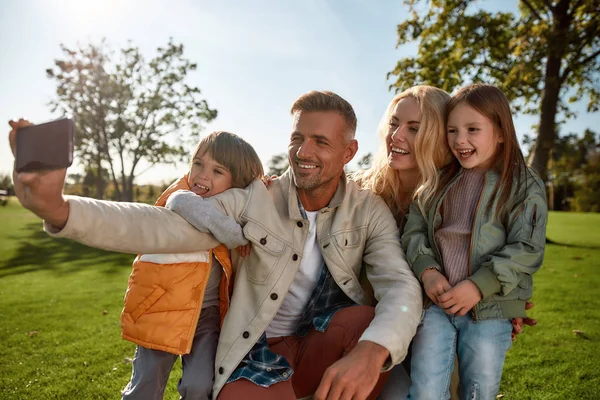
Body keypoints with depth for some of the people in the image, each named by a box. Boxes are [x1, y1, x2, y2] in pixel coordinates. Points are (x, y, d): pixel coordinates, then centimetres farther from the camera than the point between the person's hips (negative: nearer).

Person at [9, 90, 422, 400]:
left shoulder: (369, 211, -6)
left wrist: (371, 351, -42)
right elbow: (166, 227, -20)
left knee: (372, 321, -29)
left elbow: (402, 286, -19)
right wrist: (58, 208, -36)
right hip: (260, 354, 0)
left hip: (327, 348, 1)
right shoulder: (255, 201, -10)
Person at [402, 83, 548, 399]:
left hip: (489, 309, -1)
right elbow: (413, 230, 4)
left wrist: (478, 285, -18)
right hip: (435, 302, 2)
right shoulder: (437, 182, 8)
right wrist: (427, 271, -13)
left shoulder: (525, 188, -2)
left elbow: (527, 251, -9)